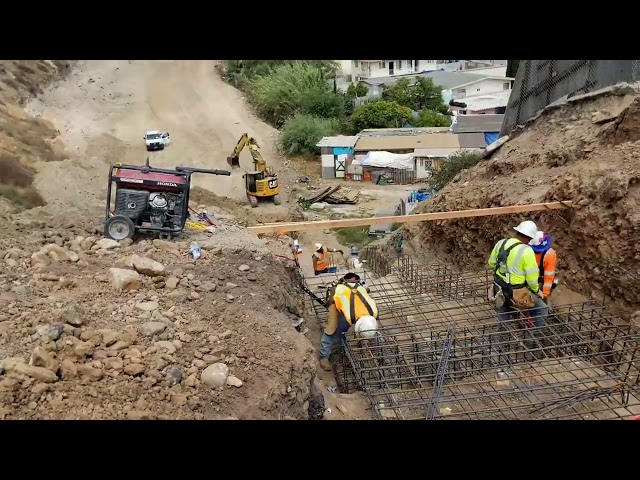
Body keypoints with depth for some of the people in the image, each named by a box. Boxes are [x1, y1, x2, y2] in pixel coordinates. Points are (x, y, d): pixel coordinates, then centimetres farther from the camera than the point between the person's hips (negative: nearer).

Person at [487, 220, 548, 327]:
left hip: (500, 289, 7)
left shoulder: (501, 243, -4)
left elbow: (491, 263, 9)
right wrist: (537, 290, 1)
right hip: (516, 293, -7)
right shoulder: (527, 251, -23)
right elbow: (532, 278, -18)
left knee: (503, 315, 27)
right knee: (542, 310, 13)